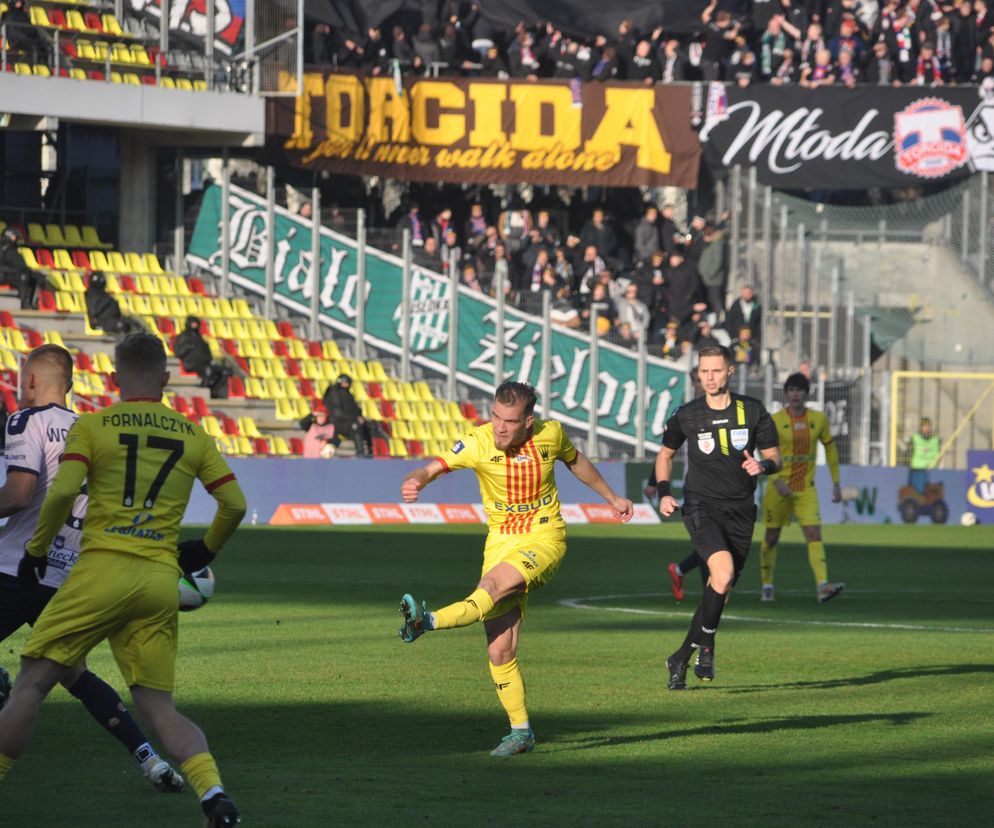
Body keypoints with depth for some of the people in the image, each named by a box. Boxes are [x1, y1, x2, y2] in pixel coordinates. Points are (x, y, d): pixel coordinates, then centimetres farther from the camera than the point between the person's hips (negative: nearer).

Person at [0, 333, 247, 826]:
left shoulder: (93, 425, 3)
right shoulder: (193, 434, 13)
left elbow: (63, 491, -10)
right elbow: (234, 504, 10)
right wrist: (206, 550, 28)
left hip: (102, 569, -4)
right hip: (163, 578, 4)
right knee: (157, 707, 7)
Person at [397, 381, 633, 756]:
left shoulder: (550, 434, -6)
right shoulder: (479, 443, -12)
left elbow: (576, 461, 17)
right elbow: (435, 466, -24)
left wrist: (612, 497, 30)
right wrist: (415, 481, -48)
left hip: (545, 538, -1)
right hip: (501, 541, 2)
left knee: (494, 585, -33)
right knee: (499, 651, -4)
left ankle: (429, 622, -50)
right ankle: (521, 731, 8)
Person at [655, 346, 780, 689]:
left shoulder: (753, 411, 2)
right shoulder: (686, 416, 0)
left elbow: (774, 457, 8)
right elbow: (665, 454, 16)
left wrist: (763, 465, -15)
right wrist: (663, 493, 2)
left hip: (740, 511, 3)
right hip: (701, 507, -2)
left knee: (721, 589, 4)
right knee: (723, 573, -26)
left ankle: (681, 659, 20)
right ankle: (706, 646, -8)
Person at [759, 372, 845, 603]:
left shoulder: (818, 419, 2)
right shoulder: (775, 421, -6)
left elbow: (830, 448, 12)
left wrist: (836, 483, 10)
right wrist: (777, 481, -20)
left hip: (806, 488, 1)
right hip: (779, 487, -1)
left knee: (814, 534, -14)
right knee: (772, 537, 7)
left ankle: (822, 586, -25)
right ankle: (767, 585, 25)